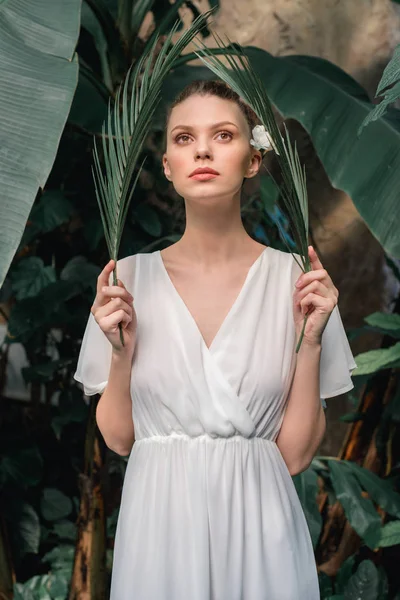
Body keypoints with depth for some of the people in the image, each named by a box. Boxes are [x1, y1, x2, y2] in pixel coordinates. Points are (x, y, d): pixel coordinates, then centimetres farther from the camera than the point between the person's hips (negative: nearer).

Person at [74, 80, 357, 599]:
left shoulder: (297, 278, -5)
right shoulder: (130, 278, -2)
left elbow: (296, 454, -5)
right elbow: (118, 438, 3)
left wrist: (309, 341, -15)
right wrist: (121, 350, -11)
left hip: (257, 520, 0)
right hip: (159, 520, 1)